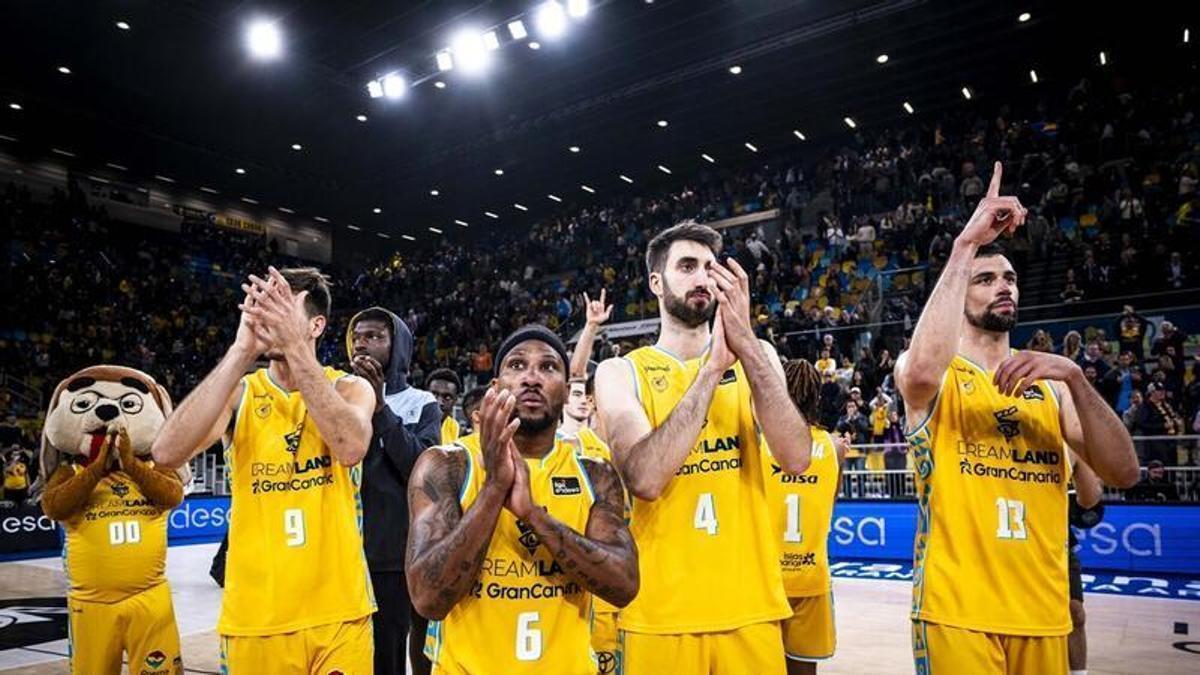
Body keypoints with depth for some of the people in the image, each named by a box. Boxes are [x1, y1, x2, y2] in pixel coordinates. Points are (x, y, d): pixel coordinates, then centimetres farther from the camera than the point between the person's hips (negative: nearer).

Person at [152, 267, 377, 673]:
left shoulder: (348, 387, -2)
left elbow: (351, 447, -25)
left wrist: (295, 345, -29)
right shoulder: (239, 394, 0)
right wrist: (241, 350, -24)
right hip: (255, 618, 1)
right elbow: (167, 454, -19)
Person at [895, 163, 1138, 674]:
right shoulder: (930, 371, -3)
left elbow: (1123, 472, -1)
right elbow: (922, 371, -30)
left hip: (1042, 608, 5)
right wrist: (966, 245, -25)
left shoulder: (1049, 382, 10)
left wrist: (1074, 378, -17)